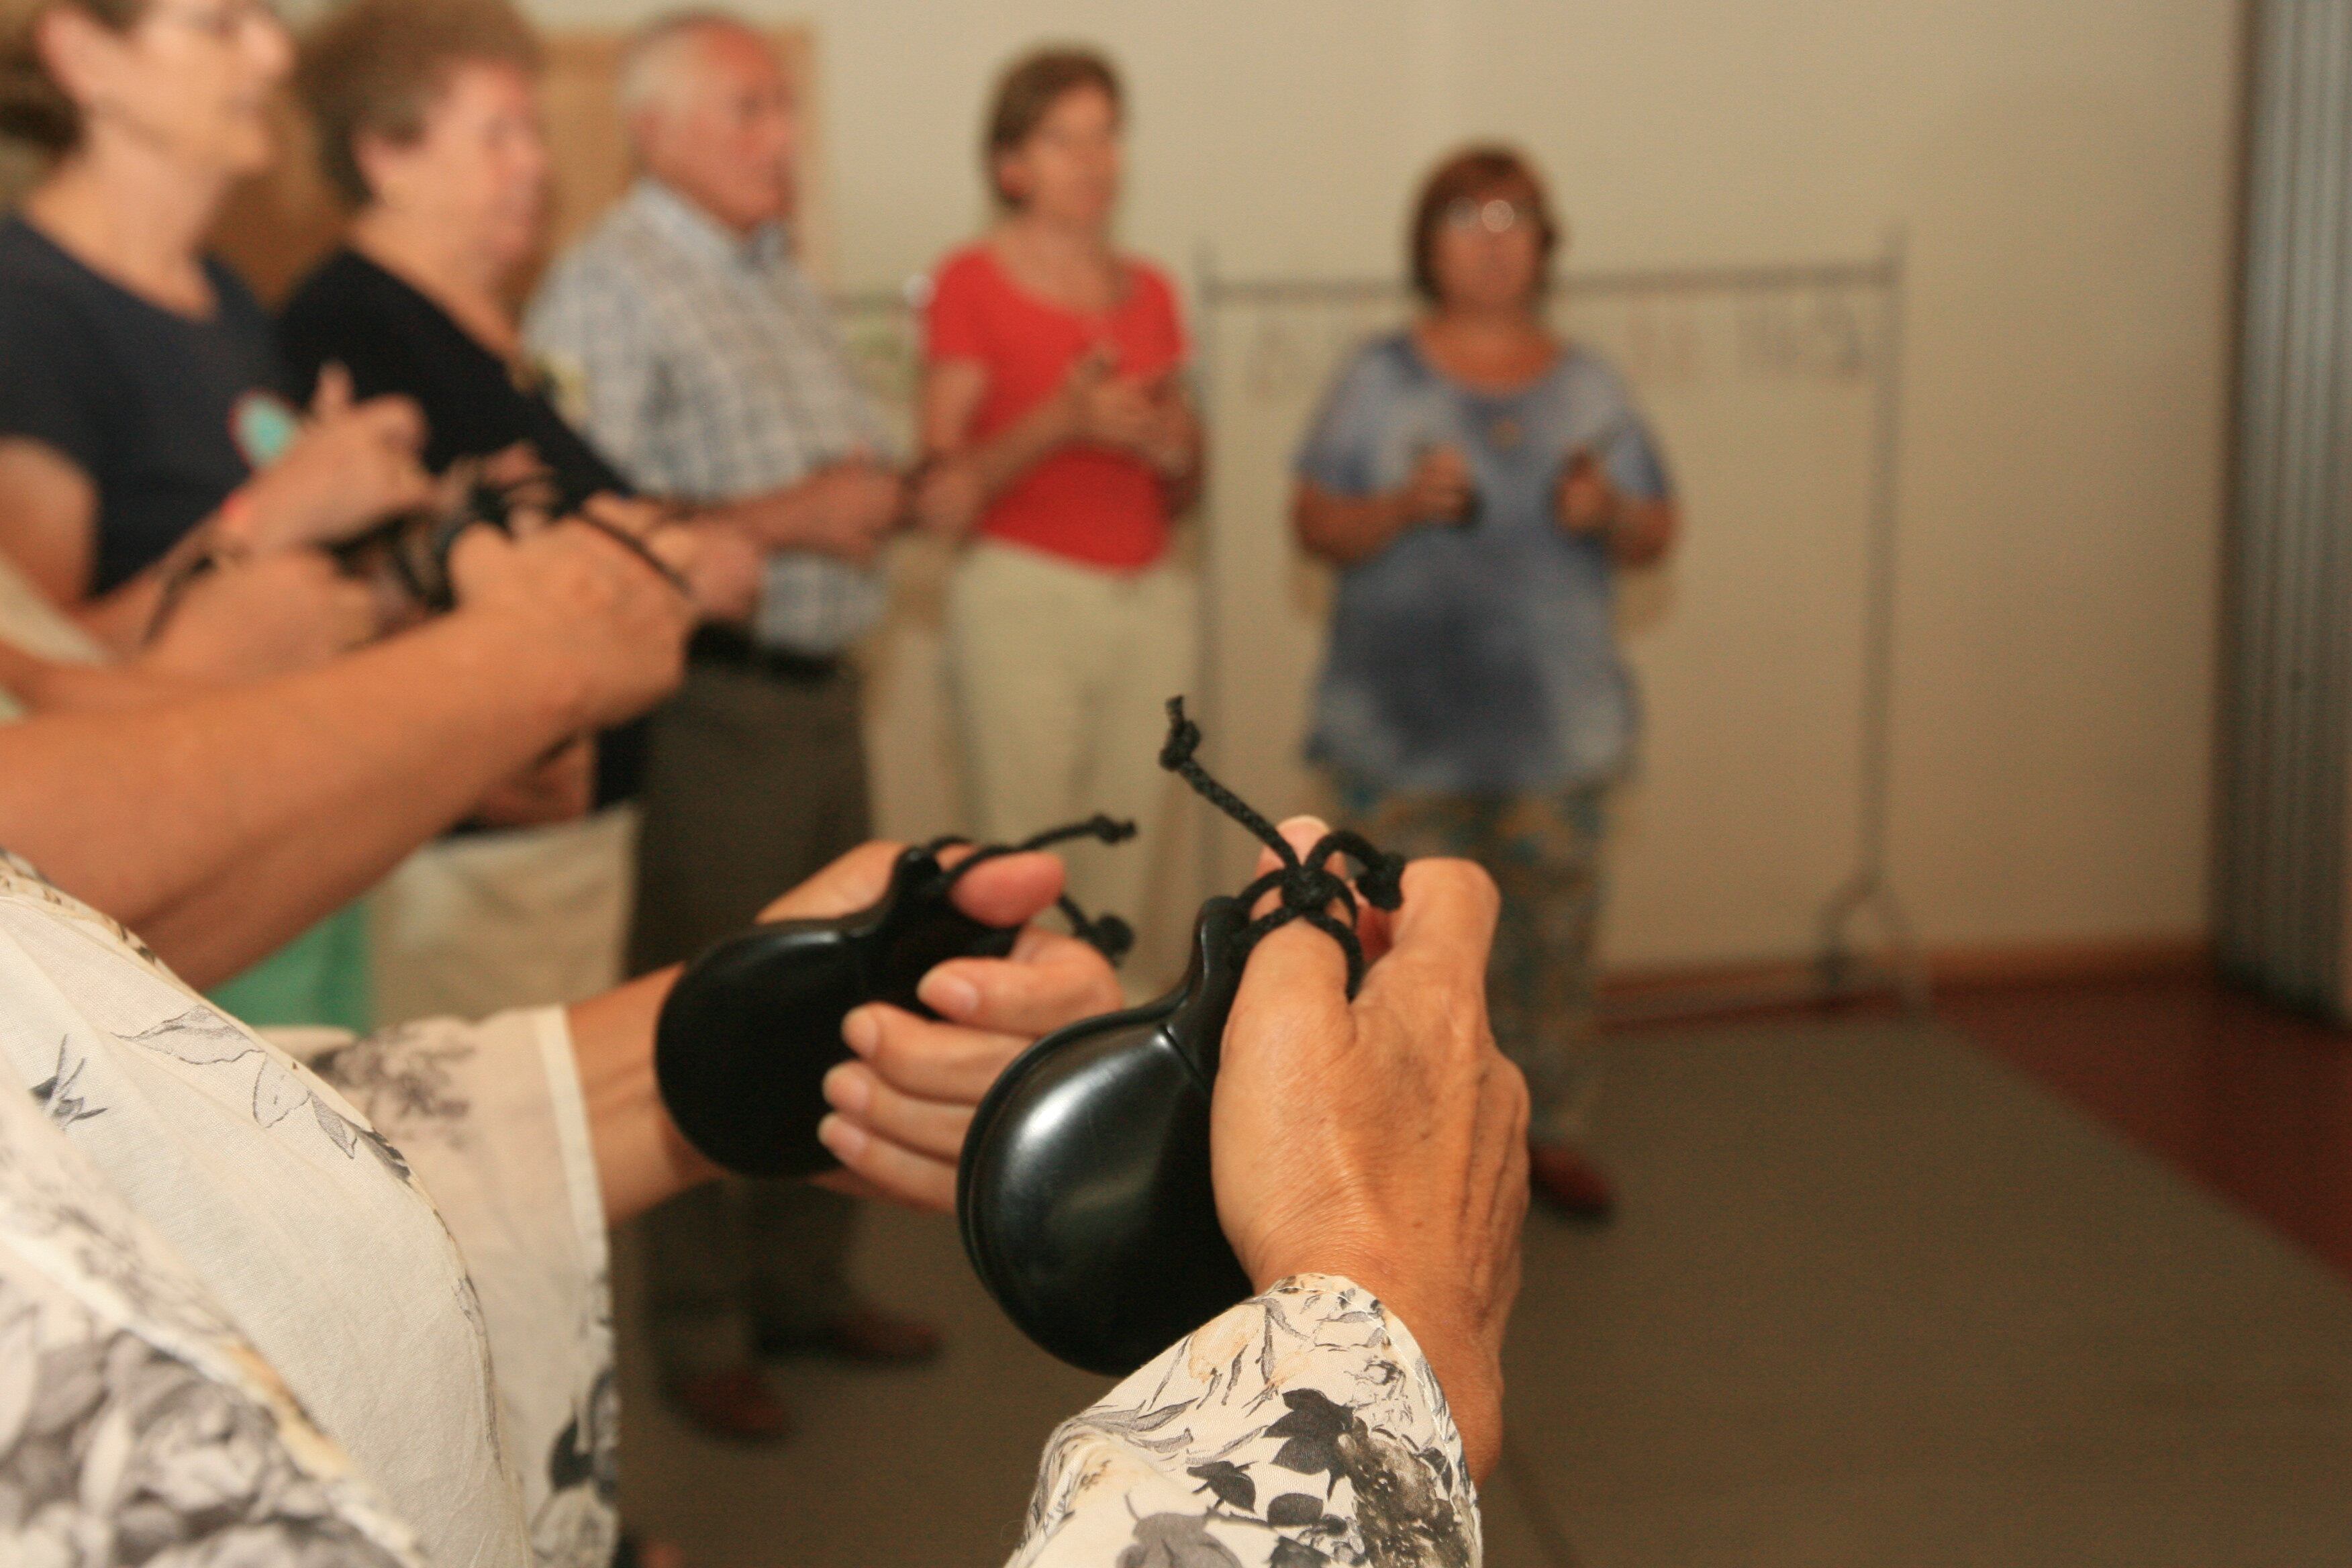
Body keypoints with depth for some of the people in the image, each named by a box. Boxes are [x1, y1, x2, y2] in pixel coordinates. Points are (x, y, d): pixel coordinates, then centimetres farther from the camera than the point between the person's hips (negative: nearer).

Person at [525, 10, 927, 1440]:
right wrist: (776, 520, -20)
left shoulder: (785, 277, 17)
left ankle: (809, 1282, 30)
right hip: (710, 705, -8)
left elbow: (866, 455, 24)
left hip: (825, 688, 8)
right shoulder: (610, 290, -10)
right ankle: (702, 1333, 15)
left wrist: (877, 492, 1)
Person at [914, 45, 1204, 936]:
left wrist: (1177, 452, 0)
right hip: (1025, 599, -5)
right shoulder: (972, 283, -1)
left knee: (1125, 873, 2)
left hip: (1152, 603, 5)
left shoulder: (1148, 290, 15)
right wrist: (1062, 422, -18)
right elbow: (941, 502, -7)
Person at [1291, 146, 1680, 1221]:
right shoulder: (1382, 381, 3)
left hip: (1556, 723, 3)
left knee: (1555, 933, 6)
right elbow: (1316, 525, -2)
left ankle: (1554, 1135, 20)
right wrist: (1403, 507, -19)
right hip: (1408, 725, -2)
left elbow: (1656, 536, 12)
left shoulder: (1587, 386, 11)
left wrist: (1609, 514, -10)